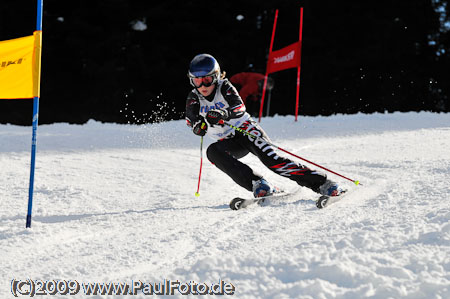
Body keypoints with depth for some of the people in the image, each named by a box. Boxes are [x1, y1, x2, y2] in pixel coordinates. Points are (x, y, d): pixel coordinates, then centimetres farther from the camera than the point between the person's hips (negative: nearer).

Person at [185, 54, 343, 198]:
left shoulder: (224, 87, -12)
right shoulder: (194, 98, -1)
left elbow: (240, 108, -27)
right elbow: (192, 120, -14)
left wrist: (224, 114, -49)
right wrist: (198, 126, -38)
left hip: (246, 129, -4)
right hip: (228, 143, 4)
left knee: (271, 158, -25)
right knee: (213, 152, -29)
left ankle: (322, 183, -26)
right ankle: (257, 183, -32)